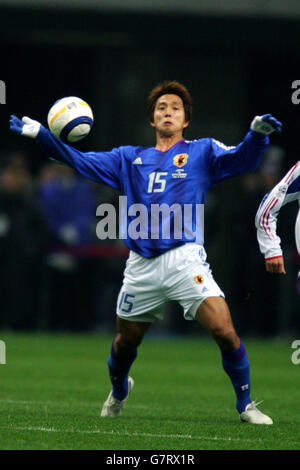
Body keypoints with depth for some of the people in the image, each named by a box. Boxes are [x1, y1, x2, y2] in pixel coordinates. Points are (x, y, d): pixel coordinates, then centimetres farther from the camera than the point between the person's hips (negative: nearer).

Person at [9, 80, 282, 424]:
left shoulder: (202, 152, 10)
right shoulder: (130, 158, 18)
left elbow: (240, 159, -5)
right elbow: (83, 162, 16)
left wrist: (258, 134, -26)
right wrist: (41, 135, 6)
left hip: (184, 257, -3)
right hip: (141, 266, 3)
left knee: (224, 331, -19)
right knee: (125, 341, 15)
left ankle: (245, 405, -3)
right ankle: (118, 390, 47)